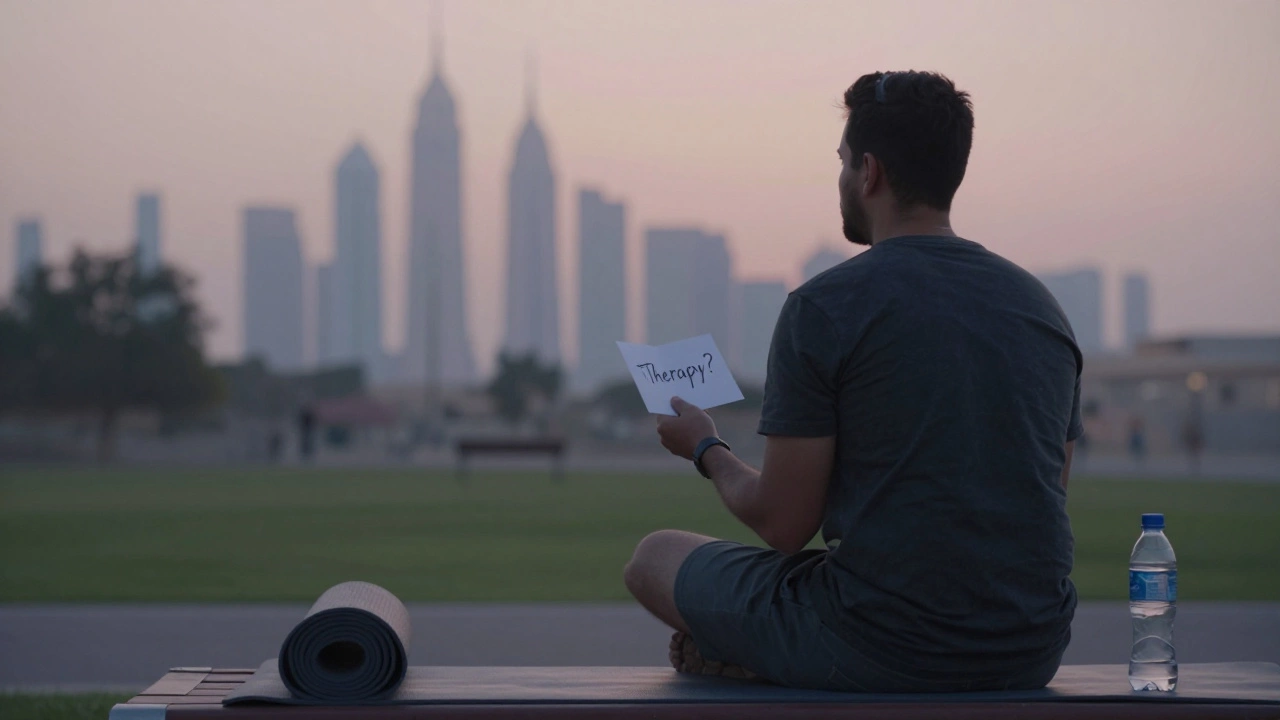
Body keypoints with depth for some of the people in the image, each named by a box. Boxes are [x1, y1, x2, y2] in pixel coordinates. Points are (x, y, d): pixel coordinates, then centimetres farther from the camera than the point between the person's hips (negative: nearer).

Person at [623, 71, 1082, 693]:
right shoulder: (1043, 306, 9)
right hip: (1030, 655, 7)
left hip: (880, 649, -6)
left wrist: (705, 449, 13)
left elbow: (784, 524, -9)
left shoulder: (824, 307, -11)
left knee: (654, 557, 15)